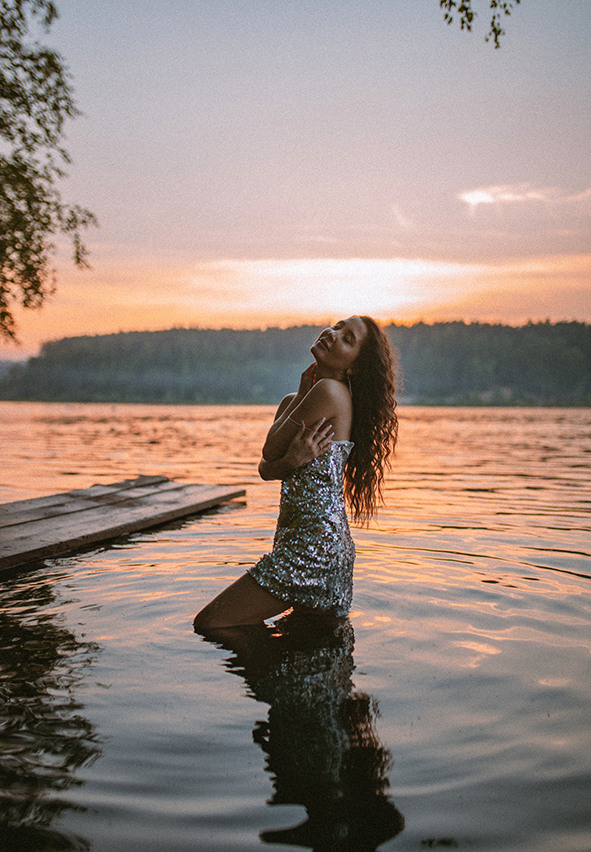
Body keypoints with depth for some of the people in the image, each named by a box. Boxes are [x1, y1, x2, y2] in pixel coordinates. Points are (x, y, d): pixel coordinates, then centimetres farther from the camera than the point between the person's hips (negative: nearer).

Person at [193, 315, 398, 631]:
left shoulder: (330, 391, -15)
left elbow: (270, 450, -11)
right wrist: (291, 460, -16)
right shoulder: (291, 402, 14)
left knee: (207, 624, -5)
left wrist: (302, 392, -1)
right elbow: (265, 469, 6)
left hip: (314, 544, -10)